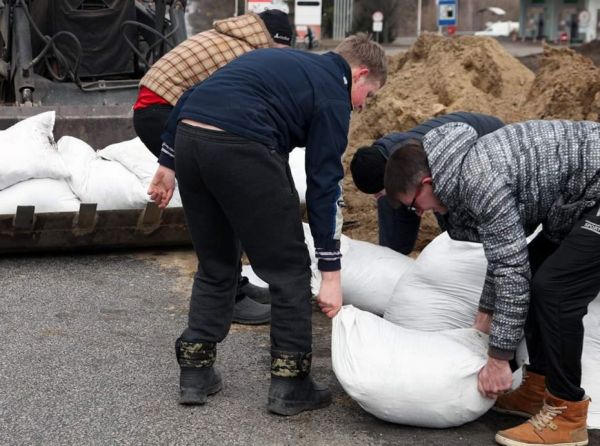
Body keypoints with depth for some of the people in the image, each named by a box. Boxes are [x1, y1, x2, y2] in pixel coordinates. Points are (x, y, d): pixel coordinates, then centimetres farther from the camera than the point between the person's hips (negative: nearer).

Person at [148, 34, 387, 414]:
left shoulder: (283, 60, 30)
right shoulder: (333, 94, 8)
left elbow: (191, 96, 24)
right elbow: (325, 185, 1)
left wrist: (169, 163, 25)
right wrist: (331, 272, 3)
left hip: (188, 136, 8)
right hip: (240, 146, -7)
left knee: (215, 266, 22)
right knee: (290, 268, 9)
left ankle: (195, 372, 25)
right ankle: (290, 384, 13)